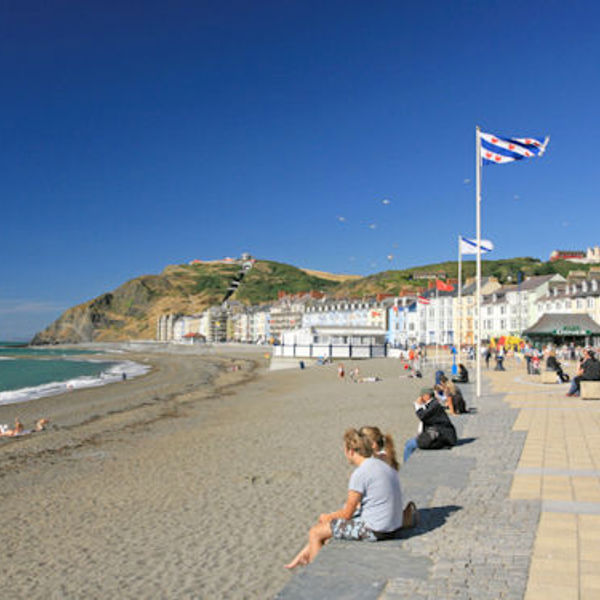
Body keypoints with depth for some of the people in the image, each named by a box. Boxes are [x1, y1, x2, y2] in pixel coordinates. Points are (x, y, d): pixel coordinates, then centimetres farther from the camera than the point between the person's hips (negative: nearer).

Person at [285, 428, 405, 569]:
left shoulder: (359, 474, -20)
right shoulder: (383, 465, 7)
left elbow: (347, 514, -12)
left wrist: (328, 516, 5)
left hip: (374, 530, -9)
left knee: (315, 532, 4)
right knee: (328, 521, 23)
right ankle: (302, 557, 31)